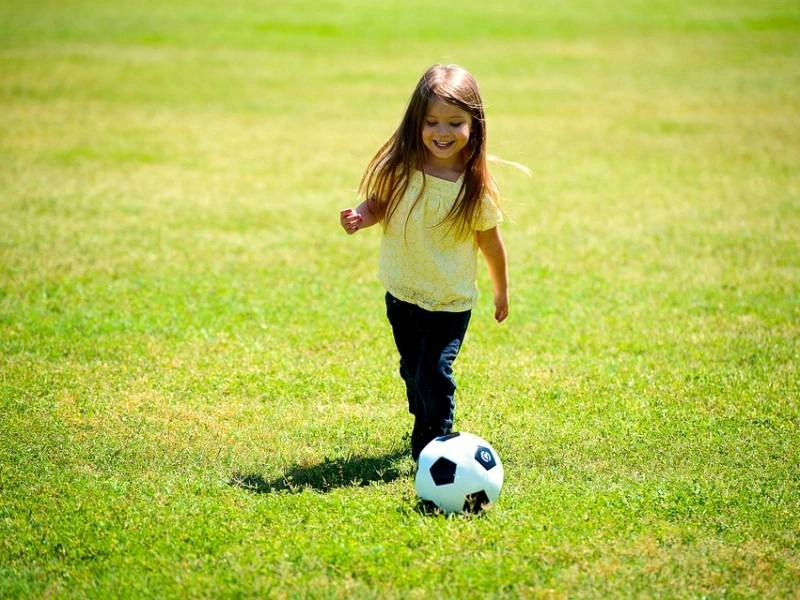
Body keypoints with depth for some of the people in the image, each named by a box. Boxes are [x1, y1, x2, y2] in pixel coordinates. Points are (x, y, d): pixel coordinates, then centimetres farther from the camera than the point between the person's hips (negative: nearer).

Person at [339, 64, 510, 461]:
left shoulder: (476, 188, -17)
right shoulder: (399, 169, -14)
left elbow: (489, 241, -4)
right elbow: (378, 204, 2)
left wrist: (501, 292, 7)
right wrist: (361, 216, -21)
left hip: (451, 303, -3)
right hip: (401, 294, 3)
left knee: (434, 373, -14)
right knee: (412, 372, 20)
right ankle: (425, 428, 45)